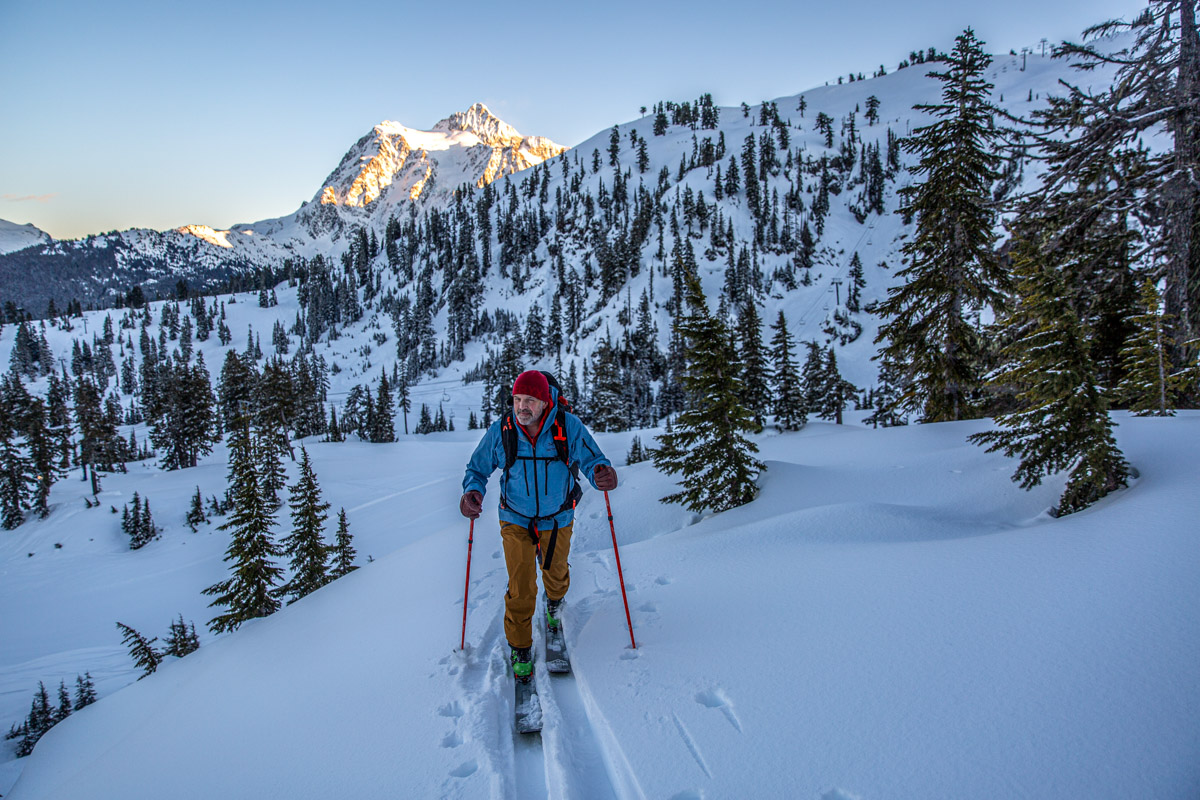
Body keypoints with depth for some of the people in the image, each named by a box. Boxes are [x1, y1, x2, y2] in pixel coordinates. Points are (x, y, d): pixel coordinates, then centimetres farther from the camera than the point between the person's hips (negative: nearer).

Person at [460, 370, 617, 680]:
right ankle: (520, 649, 19)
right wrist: (472, 491, -26)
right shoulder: (501, 431, -17)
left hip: (557, 521, 1)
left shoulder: (568, 426, -20)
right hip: (516, 521, -1)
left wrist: (602, 472, -38)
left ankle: (554, 602, 60)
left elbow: (591, 459, -13)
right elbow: (478, 468, -4)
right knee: (521, 590, -5)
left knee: (556, 575, 23)